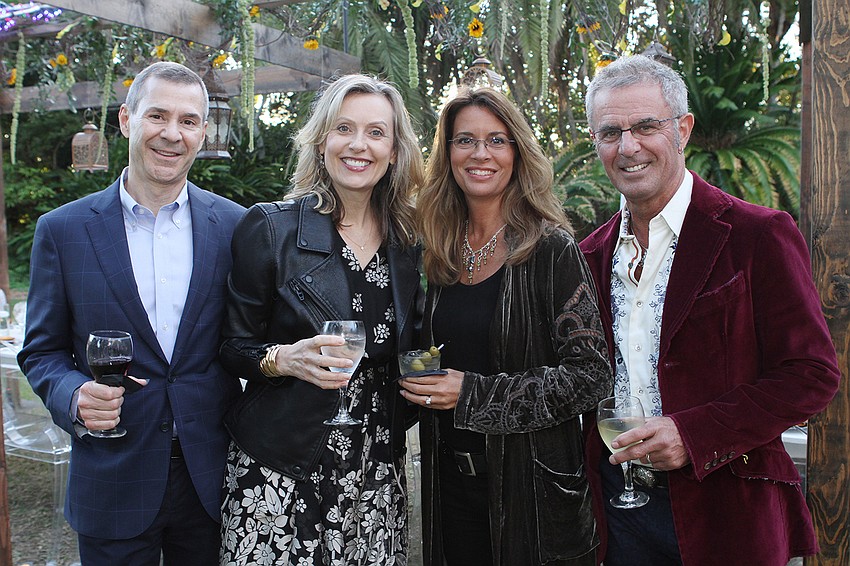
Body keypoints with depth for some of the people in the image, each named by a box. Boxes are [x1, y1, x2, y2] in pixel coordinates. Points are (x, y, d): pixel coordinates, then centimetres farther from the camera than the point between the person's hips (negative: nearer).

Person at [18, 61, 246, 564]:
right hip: (114, 482, 0)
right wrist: (75, 396, -17)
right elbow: (42, 350, 3)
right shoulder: (62, 230, -2)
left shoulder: (235, 225, -1)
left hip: (214, 478, 1)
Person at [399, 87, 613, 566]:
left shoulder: (552, 250, -12)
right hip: (450, 482, 5)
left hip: (531, 485, -4)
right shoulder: (440, 252, 4)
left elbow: (592, 376, -15)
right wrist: (418, 382, -4)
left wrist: (474, 394, -19)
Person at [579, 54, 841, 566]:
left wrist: (695, 433, -20)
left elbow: (813, 373, -11)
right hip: (620, 503, 4)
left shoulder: (759, 235, -10)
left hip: (724, 511, -4)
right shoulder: (593, 253, 5)